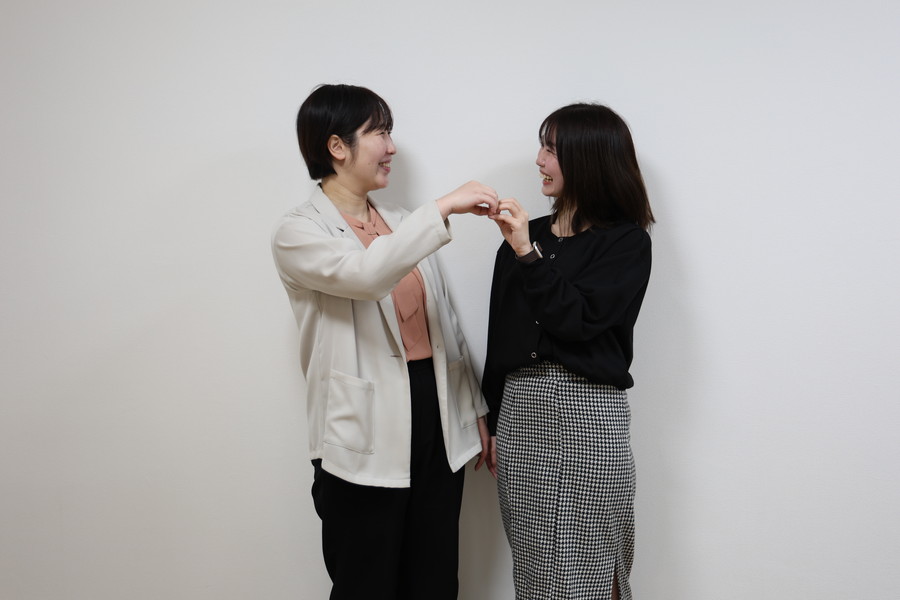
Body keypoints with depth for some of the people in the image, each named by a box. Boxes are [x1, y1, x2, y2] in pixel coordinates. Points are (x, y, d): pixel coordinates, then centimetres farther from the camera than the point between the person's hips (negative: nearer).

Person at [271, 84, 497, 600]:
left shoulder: (402, 223, 12)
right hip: (366, 444, -5)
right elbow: (364, 275, -28)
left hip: (439, 427, 6)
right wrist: (443, 207, -24)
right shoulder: (299, 233, -6)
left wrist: (475, 410, 14)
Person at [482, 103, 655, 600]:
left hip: (586, 410, -5)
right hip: (520, 404, 5)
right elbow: (500, 335, 13)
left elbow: (578, 319, -15)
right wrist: (493, 422, 14)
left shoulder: (626, 241, -2)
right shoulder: (527, 234, 11)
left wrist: (527, 252, -18)